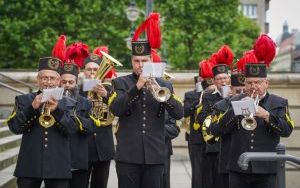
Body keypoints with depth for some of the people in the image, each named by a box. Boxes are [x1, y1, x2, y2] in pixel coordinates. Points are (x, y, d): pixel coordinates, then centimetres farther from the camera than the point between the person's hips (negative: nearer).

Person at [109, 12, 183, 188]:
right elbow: (116, 109, -13)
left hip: (155, 155, 2)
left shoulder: (164, 85, 10)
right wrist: (136, 87, -22)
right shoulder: (121, 83, 5)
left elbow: (179, 114, -3)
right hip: (128, 154, -2)